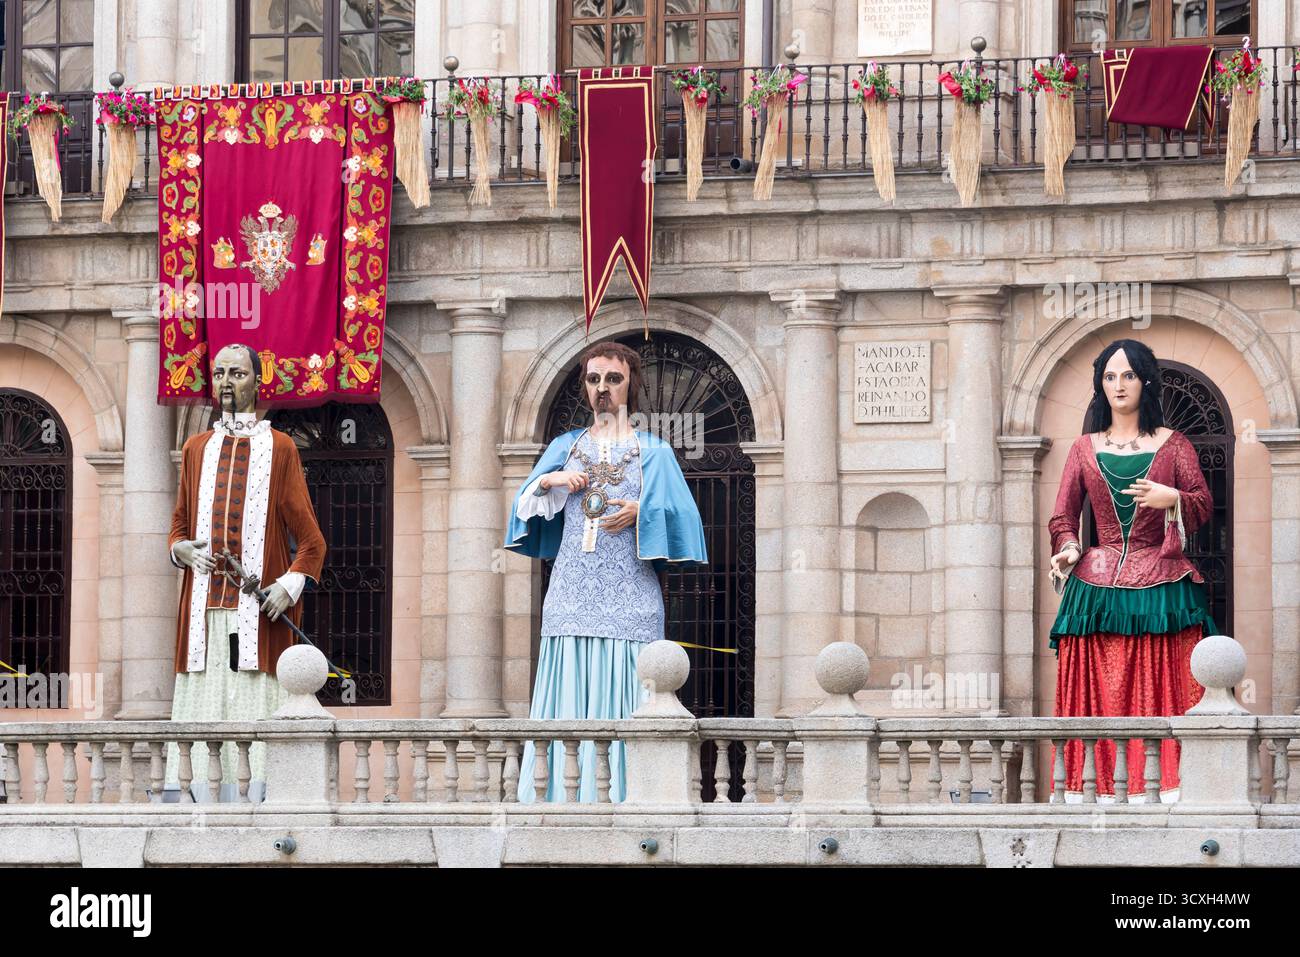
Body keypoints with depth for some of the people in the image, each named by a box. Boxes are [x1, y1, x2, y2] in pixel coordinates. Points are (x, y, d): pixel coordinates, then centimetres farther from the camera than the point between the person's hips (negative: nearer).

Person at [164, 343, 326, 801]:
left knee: (255, 709, -9)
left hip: (259, 607, -3)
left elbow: (310, 538, 4)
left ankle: (258, 795, -9)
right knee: (204, 705, -4)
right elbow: (178, 523, 24)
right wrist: (182, 549, 1)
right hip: (204, 605, 3)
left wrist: (291, 583, -12)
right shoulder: (197, 449, 17)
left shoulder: (278, 449, 7)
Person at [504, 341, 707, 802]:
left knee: (622, 701, -8)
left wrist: (640, 512, -16)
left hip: (628, 601, -2)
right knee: (569, 696, -4)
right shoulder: (566, 447, 17)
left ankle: (623, 796, -7)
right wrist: (545, 481, -2)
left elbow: (681, 515, 0)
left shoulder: (654, 452, 9)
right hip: (571, 598, 2)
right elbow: (525, 506, 16)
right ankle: (565, 795, -3)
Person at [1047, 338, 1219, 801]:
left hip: (1161, 587, -1)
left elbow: (1204, 504, 3)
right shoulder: (1085, 448, 14)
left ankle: (1167, 789, -11)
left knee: (1163, 691, -9)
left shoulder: (1173, 444, 10)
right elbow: (1062, 516, 13)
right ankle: (1098, 788, -7)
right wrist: (1068, 549, -7)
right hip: (1098, 589, 1)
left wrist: (1171, 499, -17)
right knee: (1099, 694, -6)